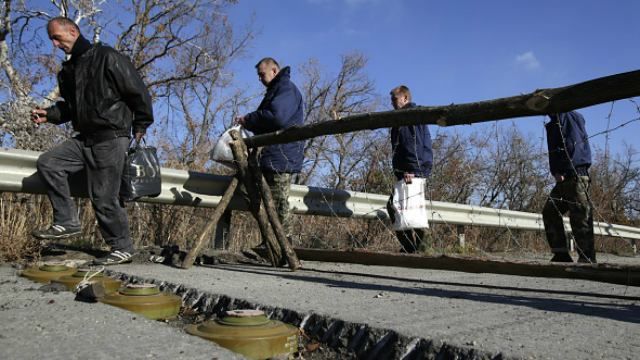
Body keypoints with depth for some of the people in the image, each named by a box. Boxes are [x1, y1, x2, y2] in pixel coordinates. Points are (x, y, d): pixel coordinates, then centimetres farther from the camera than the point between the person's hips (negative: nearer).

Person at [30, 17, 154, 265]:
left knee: (104, 198, -6)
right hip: (83, 139, 8)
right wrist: (48, 115, 8)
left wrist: (140, 126, -4)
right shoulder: (68, 70, 17)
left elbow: (138, 92, -8)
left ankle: (123, 248, 8)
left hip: (111, 139, -8)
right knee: (47, 163, -6)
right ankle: (66, 222, 3)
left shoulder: (107, 58, -7)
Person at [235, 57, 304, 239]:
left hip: (281, 157, -11)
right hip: (273, 156, 11)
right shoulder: (276, 91, 27)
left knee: (278, 203, -10)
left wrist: (248, 119, -12)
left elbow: (277, 116, -24)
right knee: (272, 203, 12)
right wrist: (248, 123, 12)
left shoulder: (286, 88, -7)